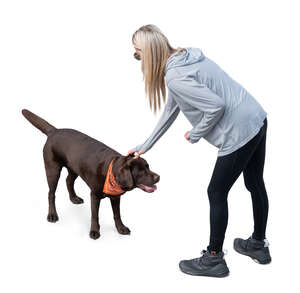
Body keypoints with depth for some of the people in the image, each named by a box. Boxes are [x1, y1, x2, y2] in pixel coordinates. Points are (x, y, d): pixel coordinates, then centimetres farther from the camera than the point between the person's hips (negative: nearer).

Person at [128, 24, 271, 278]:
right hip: (257, 119, 10)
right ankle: (258, 245, 42)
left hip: (239, 131, -10)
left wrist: (195, 135, -7)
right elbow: (170, 111, 18)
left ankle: (214, 259, 21)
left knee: (217, 193, 6)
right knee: (255, 184, 22)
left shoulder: (175, 77, -20)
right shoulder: (183, 57, 11)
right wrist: (144, 146, 22)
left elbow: (216, 106, -24)